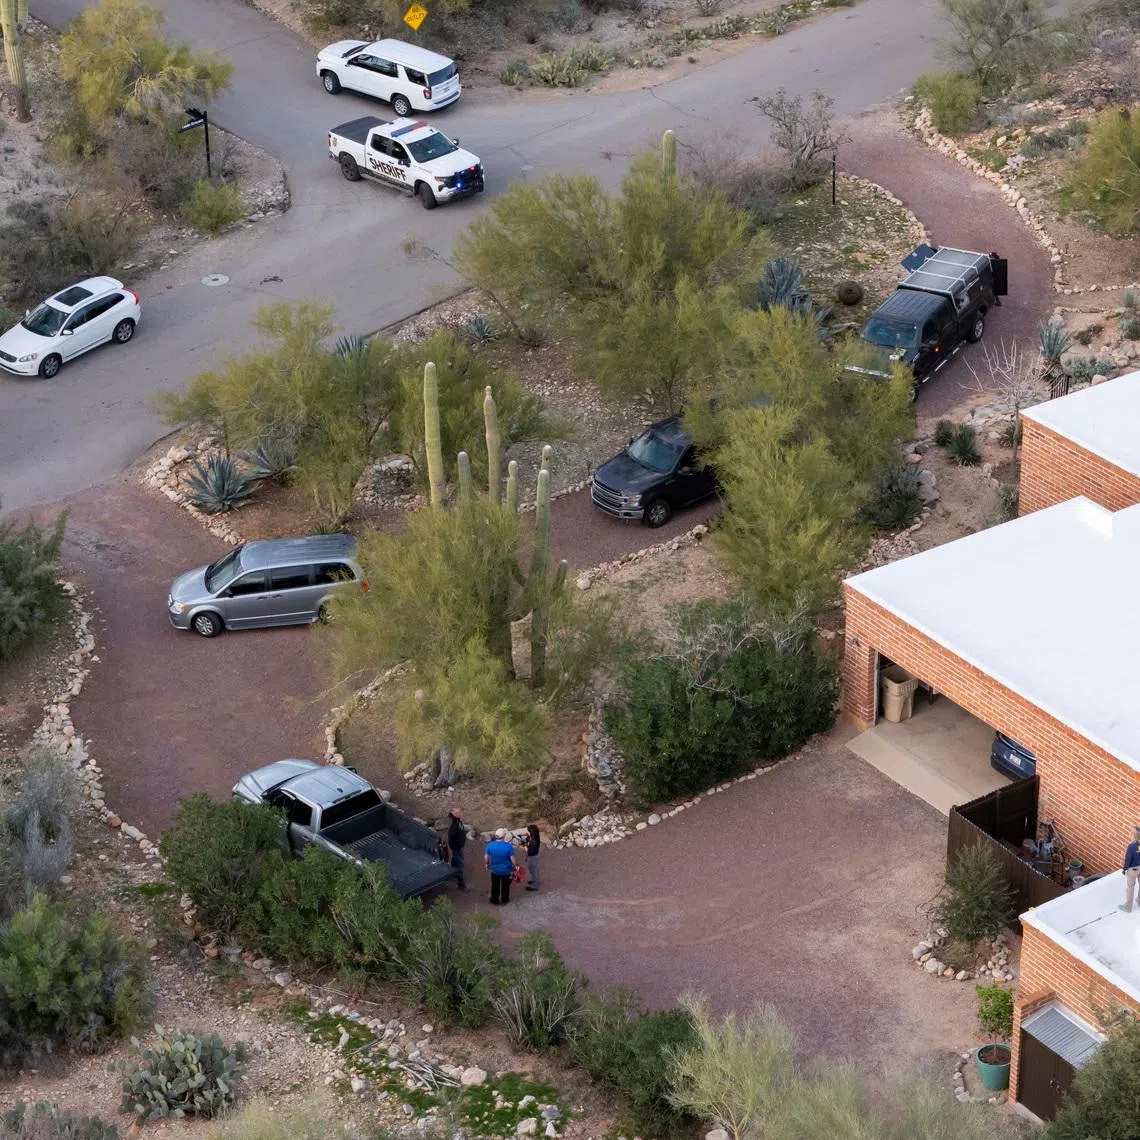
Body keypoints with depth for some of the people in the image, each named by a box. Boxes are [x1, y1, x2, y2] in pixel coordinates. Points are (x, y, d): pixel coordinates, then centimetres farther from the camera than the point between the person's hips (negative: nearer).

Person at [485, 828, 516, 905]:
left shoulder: (490, 845, -17)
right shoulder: (508, 846, -25)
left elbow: (486, 857, -6)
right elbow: (512, 859, -20)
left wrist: (487, 864, 14)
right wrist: (514, 867, -2)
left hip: (495, 870, 2)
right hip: (506, 870, -2)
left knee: (495, 886, 23)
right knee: (505, 886, 21)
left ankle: (495, 901, 36)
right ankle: (504, 901, 36)